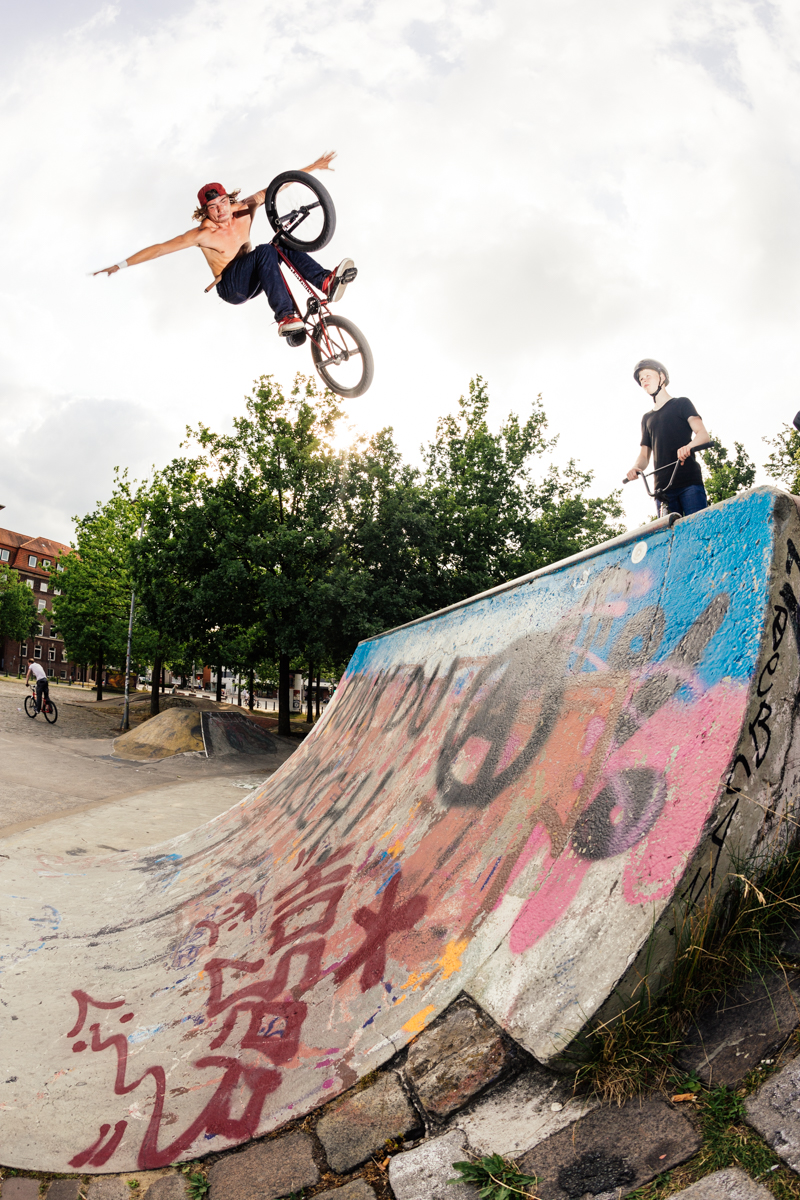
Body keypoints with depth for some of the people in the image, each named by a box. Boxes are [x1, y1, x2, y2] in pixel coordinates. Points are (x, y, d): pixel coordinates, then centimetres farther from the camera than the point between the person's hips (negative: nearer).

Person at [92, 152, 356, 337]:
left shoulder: (244, 210, -4)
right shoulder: (203, 235, -16)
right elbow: (159, 248, -17)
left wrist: (312, 167, -1)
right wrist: (120, 266, -22)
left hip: (254, 280, 6)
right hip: (232, 289, -6)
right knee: (264, 252, -31)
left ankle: (326, 282, -29)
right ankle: (285, 316, -43)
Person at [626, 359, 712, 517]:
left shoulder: (681, 403, 12)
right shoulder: (647, 418, 25)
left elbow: (704, 434, -3)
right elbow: (644, 455, 18)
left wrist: (689, 446, -27)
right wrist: (636, 468, -7)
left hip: (689, 481, -4)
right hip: (662, 488, 4)